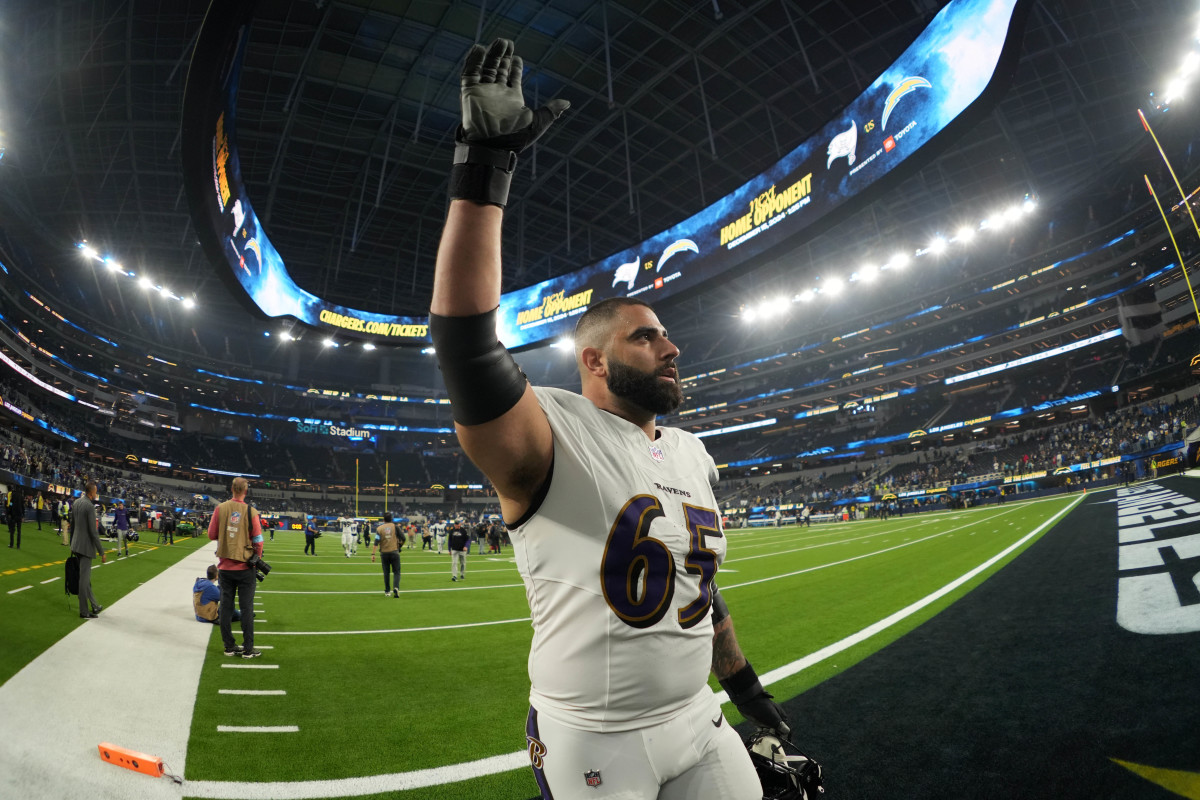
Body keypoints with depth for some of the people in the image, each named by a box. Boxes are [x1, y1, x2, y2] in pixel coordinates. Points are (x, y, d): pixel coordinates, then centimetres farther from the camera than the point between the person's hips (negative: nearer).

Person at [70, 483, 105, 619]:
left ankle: (94, 606, 28)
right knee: (84, 577, 0)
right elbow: (93, 532, -19)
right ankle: (84, 611, 10)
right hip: (86, 546, -9)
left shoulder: (76, 503, 7)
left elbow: (72, 525, 17)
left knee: (85, 577, 16)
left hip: (76, 546, 9)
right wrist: (101, 552, -13)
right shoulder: (90, 506, -19)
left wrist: (72, 545, 27)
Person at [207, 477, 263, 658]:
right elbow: (258, 541, -9)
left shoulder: (220, 509, -5)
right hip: (245, 567, -3)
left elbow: (212, 535, 3)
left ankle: (229, 647, 20)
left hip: (225, 567, 3)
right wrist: (257, 559, 8)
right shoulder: (250, 512, -12)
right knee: (246, 608, 4)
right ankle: (248, 649, 9)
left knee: (226, 606, 12)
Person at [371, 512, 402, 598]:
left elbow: (376, 543, -9)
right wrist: (399, 546, 15)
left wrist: (373, 554, -8)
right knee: (396, 572, 5)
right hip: (394, 551, -1)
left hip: (384, 553, 1)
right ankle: (396, 587, -17)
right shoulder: (395, 526, -3)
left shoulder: (379, 528, -2)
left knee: (386, 573, 14)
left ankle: (387, 591, 20)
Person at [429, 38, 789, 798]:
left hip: (698, 724, 6)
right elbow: (466, 340, -35)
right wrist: (485, 163, -34)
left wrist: (747, 687, 20)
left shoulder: (693, 455, 3)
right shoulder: (549, 437, -18)